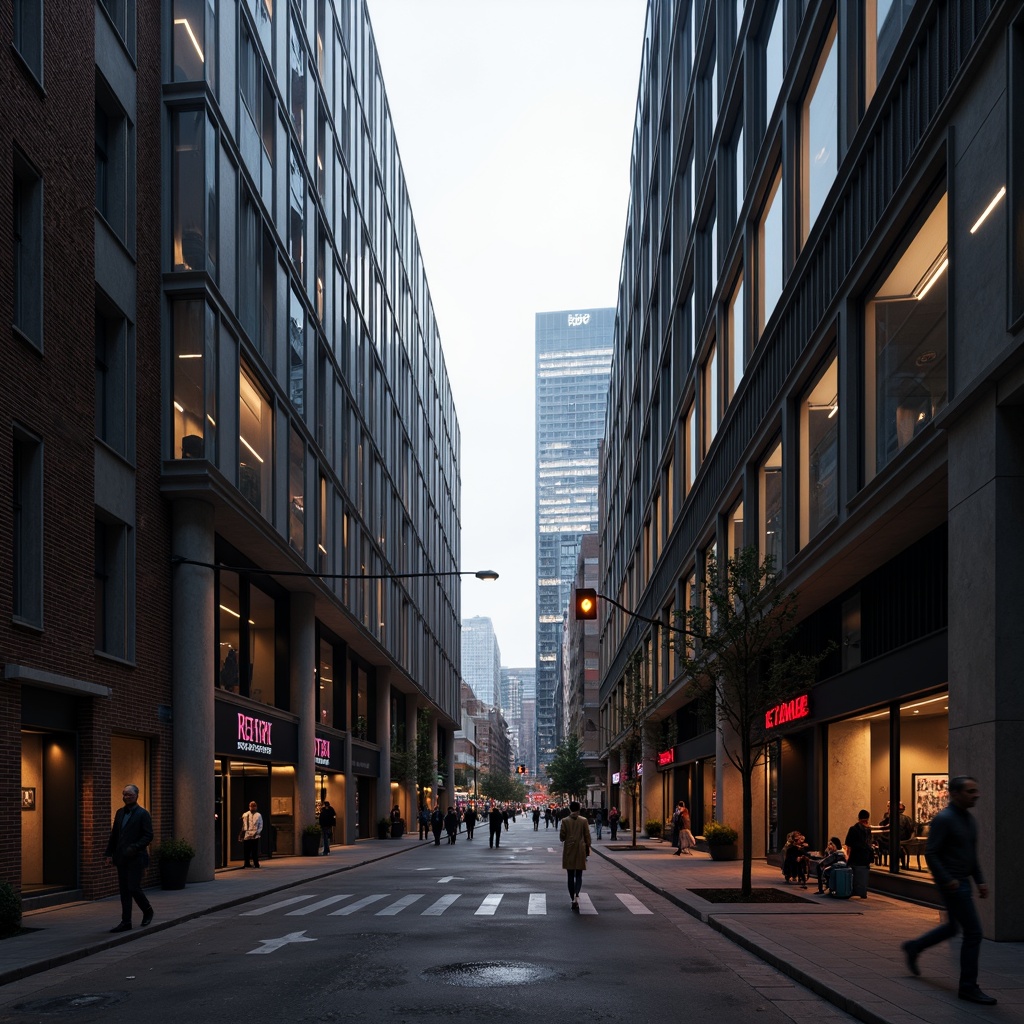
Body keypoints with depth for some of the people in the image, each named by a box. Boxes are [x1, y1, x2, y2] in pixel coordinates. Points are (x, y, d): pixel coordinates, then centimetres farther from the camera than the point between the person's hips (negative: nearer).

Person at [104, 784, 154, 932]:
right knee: (124, 890, 6)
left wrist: (135, 848, -21)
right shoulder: (120, 813, 13)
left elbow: (148, 836, -10)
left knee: (134, 888, -9)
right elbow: (114, 835, 16)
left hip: (136, 858, -6)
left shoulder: (143, 814, -6)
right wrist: (109, 853, 8)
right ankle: (126, 922, 9)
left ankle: (147, 910, 17)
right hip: (122, 858, 6)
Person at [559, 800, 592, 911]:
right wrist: (587, 851, 8)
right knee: (579, 875, 5)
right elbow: (587, 837, -1)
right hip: (580, 851, 0)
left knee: (570, 876, 9)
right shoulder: (584, 821, -4)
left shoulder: (565, 821, -6)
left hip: (568, 851, 0)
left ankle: (573, 899, 10)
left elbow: (561, 837, -5)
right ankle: (576, 895, -18)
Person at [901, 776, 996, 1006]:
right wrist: (947, 880, -23)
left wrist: (980, 881, 13)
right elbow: (930, 853, -19)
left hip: (963, 882, 9)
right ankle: (968, 987, 0)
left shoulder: (969, 819, 11)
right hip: (952, 883, -9)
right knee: (973, 932, -8)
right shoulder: (943, 819, -16)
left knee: (953, 927, 21)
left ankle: (913, 948, 40)